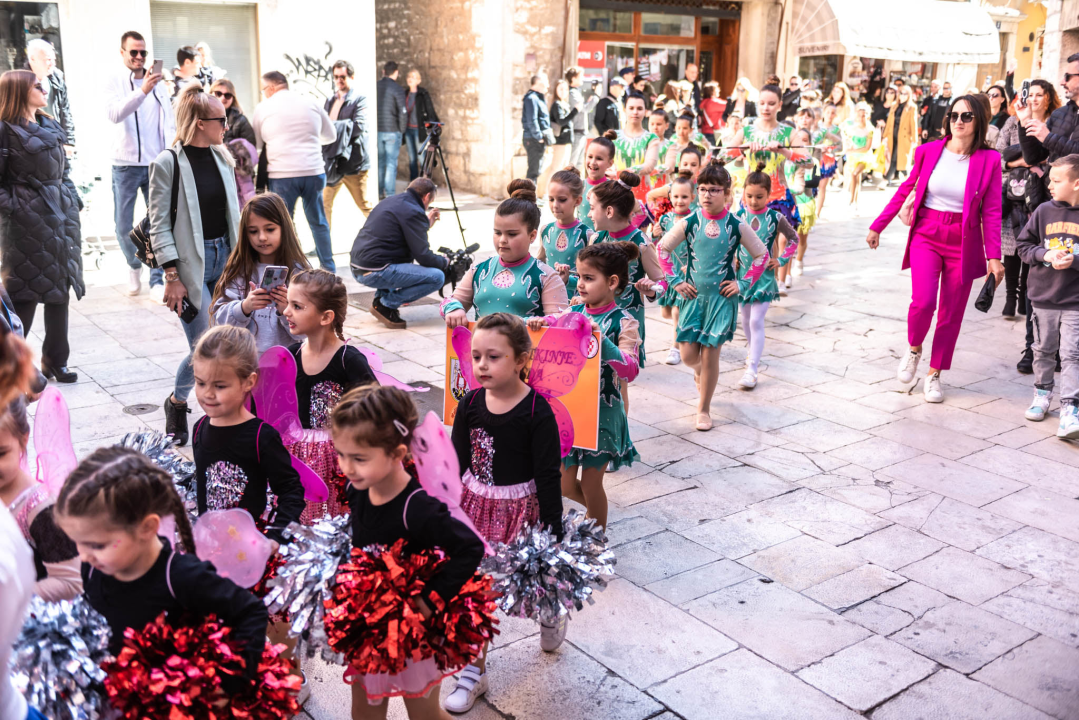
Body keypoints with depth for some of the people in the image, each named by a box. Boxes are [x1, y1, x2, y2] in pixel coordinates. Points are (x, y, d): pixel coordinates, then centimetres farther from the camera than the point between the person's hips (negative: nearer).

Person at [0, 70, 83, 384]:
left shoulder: (50, 127, 14)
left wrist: (72, 200, 10)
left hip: (61, 218, 7)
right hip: (27, 222, -7)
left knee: (60, 290, 10)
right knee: (26, 294, -3)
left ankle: (55, 361, 20)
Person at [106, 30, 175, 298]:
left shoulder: (158, 84, 8)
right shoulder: (115, 82, 0)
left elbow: (169, 123, 8)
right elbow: (114, 114, -19)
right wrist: (142, 91, -31)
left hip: (156, 164, 2)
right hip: (126, 165, -2)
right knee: (123, 226, 4)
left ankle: (157, 280, 7)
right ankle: (134, 265, 29)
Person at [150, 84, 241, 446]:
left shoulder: (222, 157, 10)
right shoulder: (167, 163, -8)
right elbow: (160, 225, -9)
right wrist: (172, 277, -14)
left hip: (225, 257, 6)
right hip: (190, 263, -6)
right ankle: (176, 403, 21)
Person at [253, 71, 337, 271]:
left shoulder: (263, 107, 3)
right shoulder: (310, 102, 9)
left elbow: (256, 145, 13)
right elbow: (331, 135, 21)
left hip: (281, 174, -3)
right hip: (314, 172, 3)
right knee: (318, 223, 15)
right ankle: (329, 270, 19)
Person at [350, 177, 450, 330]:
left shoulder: (391, 202, 18)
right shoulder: (414, 212, -10)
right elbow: (423, 257, -10)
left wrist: (426, 224, 32)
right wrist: (445, 263, 9)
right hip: (375, 271, -10)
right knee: (437, 277, -10)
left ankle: (382, 294, 18)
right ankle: (386, 304, -5)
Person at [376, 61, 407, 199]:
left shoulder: (375, 86, 5)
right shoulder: (397, 89, -9)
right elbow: (403, 112, -11)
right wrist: (402, 131, 0)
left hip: (377, 130, 5)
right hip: (392, 131, -5)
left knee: (380, 162, 13)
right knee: (391, 163, -1)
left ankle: (379, 193, 17)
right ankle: (390, 195, -2)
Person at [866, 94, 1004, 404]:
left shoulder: (989, 160, -4)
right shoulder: (928, 151, -1)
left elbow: (991, 211, -5)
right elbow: (905, 189, 9)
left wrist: (994, 255, -11)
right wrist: (878, 226, 11)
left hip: (964, 243, 0)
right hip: (927, 235, 0)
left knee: (951, 314, 4)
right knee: (923, 301, -18)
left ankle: (934, 374, 22)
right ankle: (914, 349, 14)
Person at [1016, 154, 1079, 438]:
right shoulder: (1044, 211, 0)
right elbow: (1024, 244, 5)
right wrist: (1046, 255, -11)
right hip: (1044, 296, 3)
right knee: (1044, 349, 16)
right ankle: (1042, 393, 35)